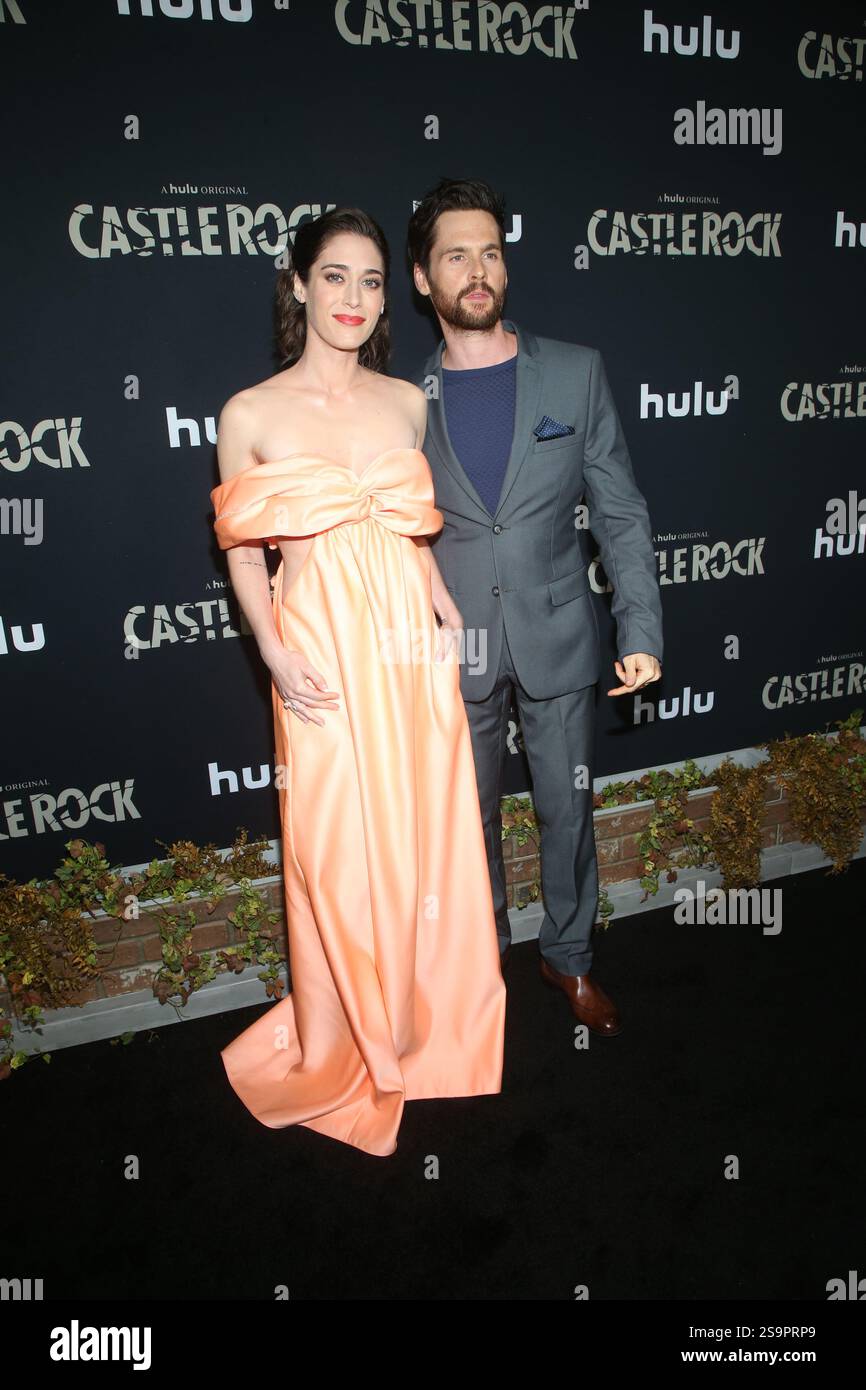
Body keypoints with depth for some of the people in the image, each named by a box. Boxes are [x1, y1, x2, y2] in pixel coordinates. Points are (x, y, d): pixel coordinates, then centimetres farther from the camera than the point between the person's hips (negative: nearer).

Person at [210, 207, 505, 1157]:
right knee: (339, 851, 6)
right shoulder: (250, 416, -3)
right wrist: (275, 654, -11)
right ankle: (346, 1042, 31)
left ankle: (424, 1015, 36)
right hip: (322, 651, -3)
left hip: (412, 643, 3)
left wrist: (441, 594, 0)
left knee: (425, 831, 11)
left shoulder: (408, 401, 7)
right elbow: (243, 551, 0)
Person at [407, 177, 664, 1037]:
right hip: (455, 650, 0)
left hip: (556, 639, 0)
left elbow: (620, 512, -1)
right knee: (470, 814, 13)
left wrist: (640, 631, -6)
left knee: (567, 810, 11)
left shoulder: (576, 372, 0)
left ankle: (569, 956, 34)